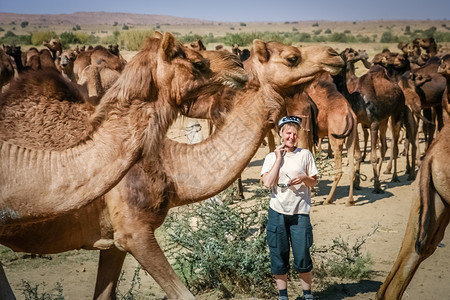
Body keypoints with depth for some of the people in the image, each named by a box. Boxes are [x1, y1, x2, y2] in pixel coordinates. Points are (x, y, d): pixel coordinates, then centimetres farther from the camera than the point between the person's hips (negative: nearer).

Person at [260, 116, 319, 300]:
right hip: (277, 212, 1)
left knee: (302, 256, -1)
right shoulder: (271, 157, 5)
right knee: (278, 255, 6)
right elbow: (267, 183, -9)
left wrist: (304, 178, -13)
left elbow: (314, 182, 9)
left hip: (300, 212, -1)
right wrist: (278, 158, -8)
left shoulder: (305, 154, 5)